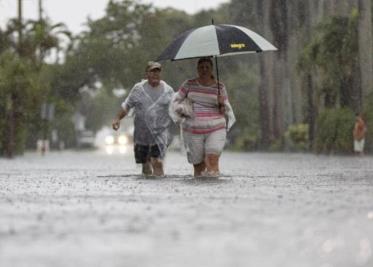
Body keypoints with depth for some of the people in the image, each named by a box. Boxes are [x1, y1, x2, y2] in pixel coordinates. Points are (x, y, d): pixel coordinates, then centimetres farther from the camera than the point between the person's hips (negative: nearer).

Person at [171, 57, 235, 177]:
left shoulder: (219, 87, 8)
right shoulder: (189, 84, 7)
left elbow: (227, 111, 12)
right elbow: (175, 102, 11)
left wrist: (222, 104, -10)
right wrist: (182, 110, -8)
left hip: (215, 130, -1)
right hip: (193, 130, 1)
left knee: (212, 161, -19)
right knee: (198, 166, 1)